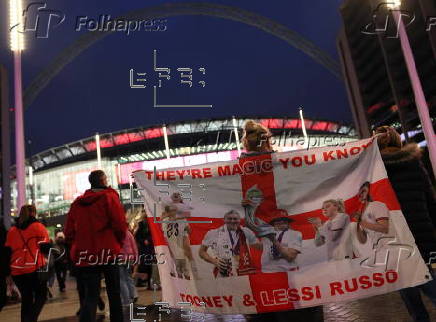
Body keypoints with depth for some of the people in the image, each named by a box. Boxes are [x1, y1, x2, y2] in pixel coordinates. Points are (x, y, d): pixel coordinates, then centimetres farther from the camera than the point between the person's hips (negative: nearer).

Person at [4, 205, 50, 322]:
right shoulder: (38, 227, -2)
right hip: (35, 269, -4)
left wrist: (9, 269, 21)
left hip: (17, 270, 5)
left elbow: (8, 252, 13)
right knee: (41, 296, 7)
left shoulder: (12, 230, 12)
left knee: (26, 298, 15)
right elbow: (45, 248, -7)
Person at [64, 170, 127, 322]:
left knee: (90, 296, 4)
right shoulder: (109, 196, -4)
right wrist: (119, 242, 4)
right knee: (114, 293, 12)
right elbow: (120, 224, -13)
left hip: (85, 256, 4)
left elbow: (69, 231, 9)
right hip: (108, 252, -3)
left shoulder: (77, 202, 10)